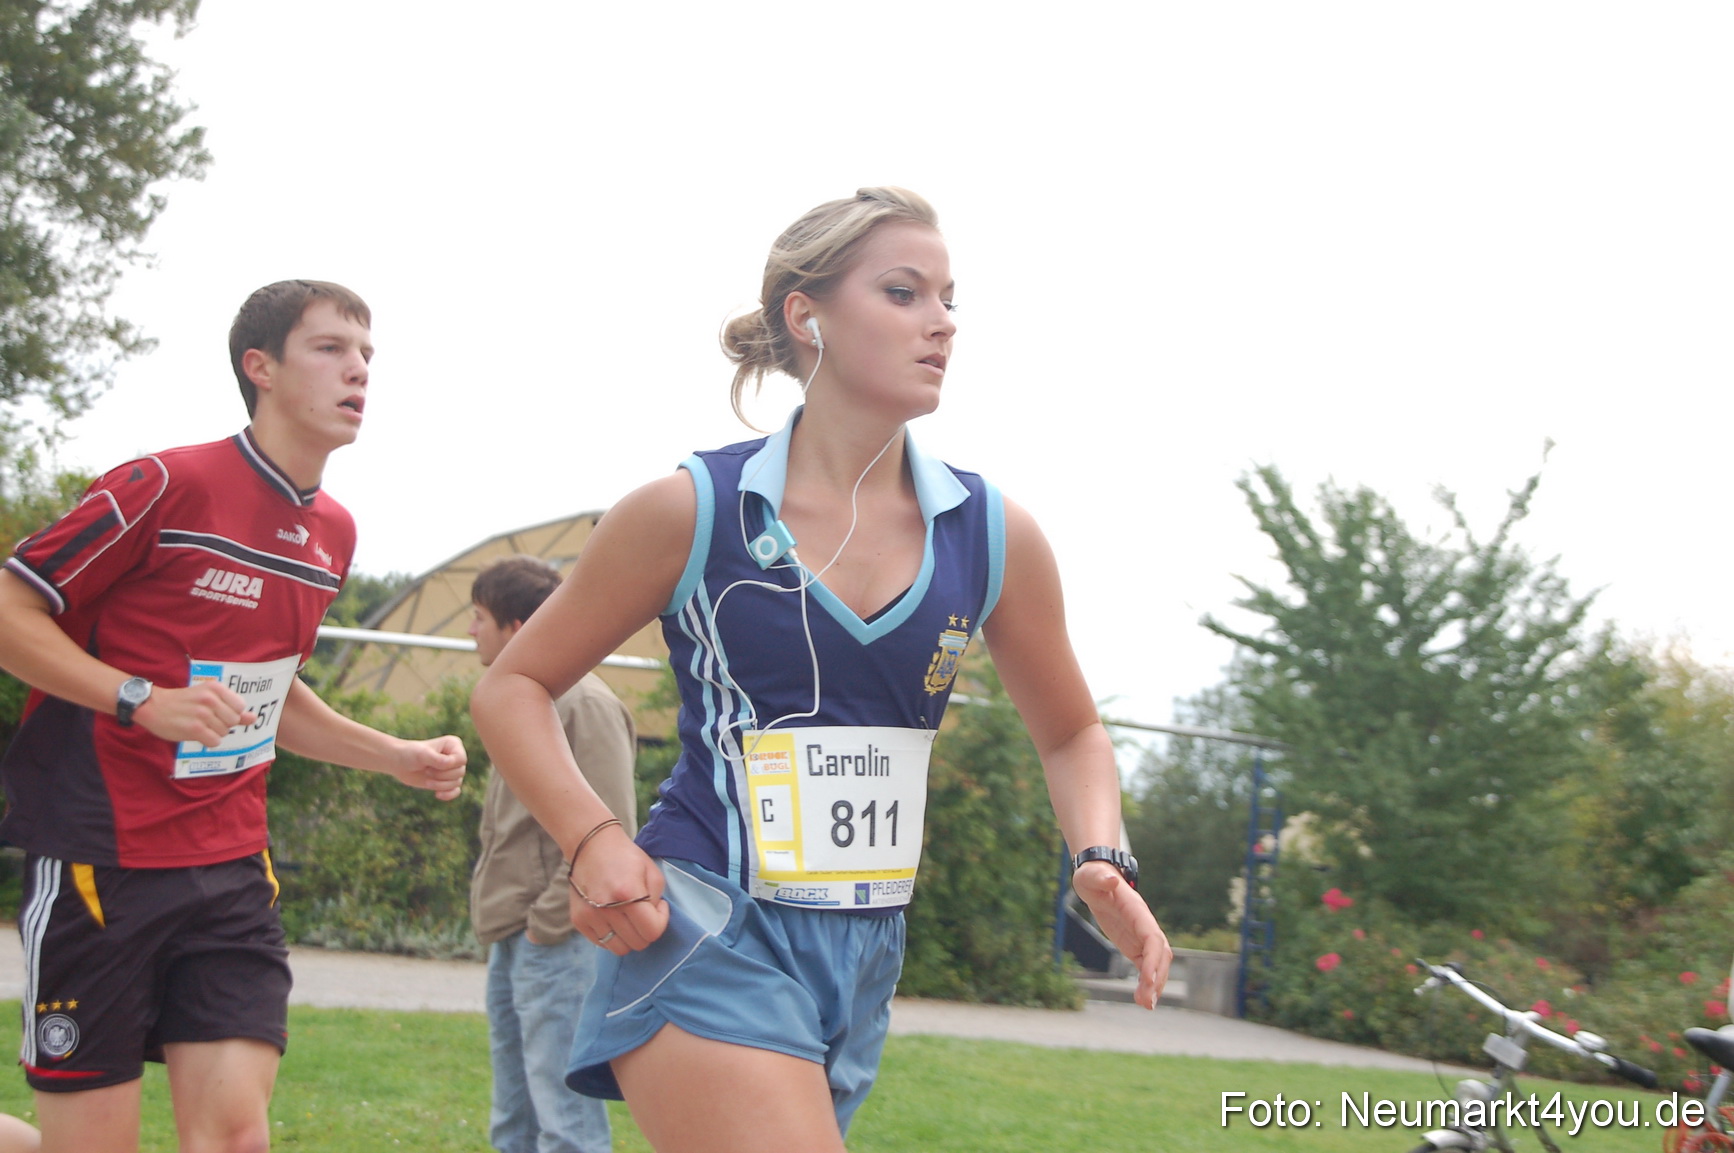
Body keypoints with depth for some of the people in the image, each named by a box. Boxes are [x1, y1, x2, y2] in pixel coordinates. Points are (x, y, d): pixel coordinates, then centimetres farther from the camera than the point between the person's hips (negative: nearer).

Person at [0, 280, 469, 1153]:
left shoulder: (333, 531, 13)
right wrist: (145, 699, -21)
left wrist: (398, 758, 16)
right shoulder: (169, 484, -10)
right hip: (99, 858, -6)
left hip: (231, 868, 6)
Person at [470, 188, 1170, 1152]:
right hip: (707, 930, -5)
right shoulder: (694, 511, -5)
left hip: (864, 957, 5)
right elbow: (514, 686, 4)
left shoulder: (995, 536, 3)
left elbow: (1072, 734, 18)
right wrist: (592, 838, -12)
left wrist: (1103, 858, -1)